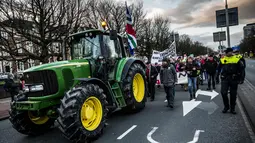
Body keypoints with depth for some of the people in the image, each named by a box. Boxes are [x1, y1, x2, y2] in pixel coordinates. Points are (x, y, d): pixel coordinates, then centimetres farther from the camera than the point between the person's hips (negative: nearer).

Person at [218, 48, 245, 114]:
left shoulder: (237, 59, -1)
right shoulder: (222, 60, 4)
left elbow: (242, 69, 1)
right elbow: (219, 69, 13)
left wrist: (241, 78, -2)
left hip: (234, 79, -1)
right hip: (225, 79, 1)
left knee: (233, 94, 8)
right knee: (223, 93, -8)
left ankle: (232, 108, 22)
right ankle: (226, 106, 13)